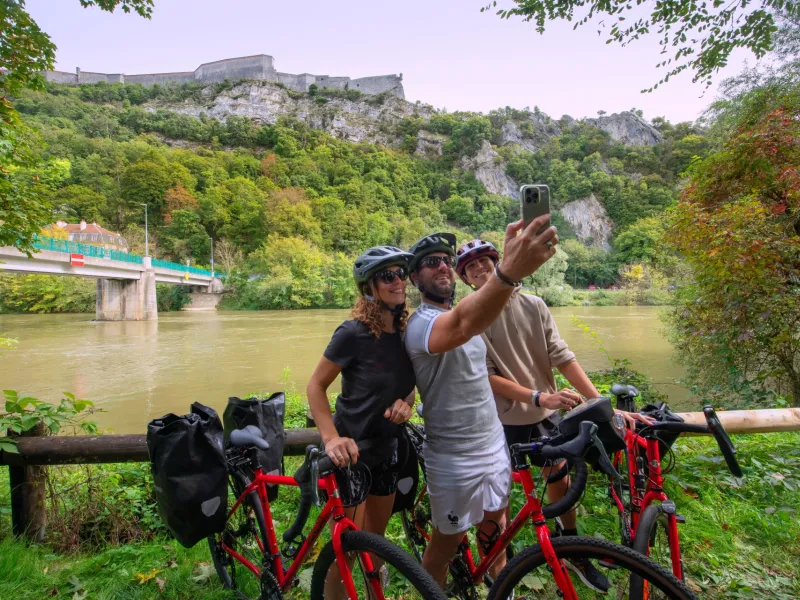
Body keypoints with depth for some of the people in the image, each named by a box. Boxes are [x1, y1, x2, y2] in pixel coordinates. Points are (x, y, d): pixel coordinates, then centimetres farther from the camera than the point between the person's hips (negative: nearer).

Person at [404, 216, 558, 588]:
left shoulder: (464, 314, 7)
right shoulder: (421, 323, -24)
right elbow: (461, 326, -49)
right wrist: (509, 272, -66)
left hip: (494, 444, 8)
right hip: (455, 460, -8)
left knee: (495, 530, 25)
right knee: (446, 544, 13)